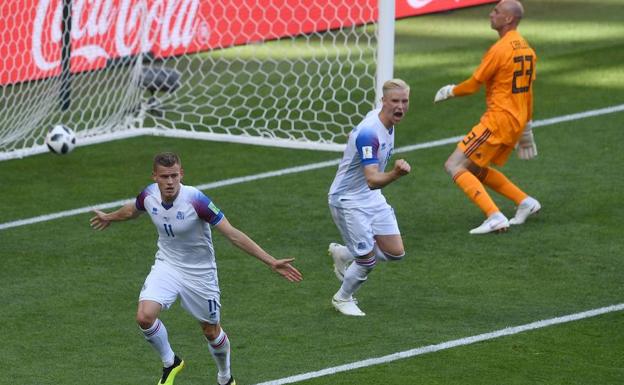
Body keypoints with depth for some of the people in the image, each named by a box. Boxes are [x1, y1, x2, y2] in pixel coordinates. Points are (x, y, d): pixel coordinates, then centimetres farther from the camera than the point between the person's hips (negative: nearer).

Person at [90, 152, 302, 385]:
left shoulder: (195, 200, -29)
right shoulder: (149, 195, -15)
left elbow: (232, 234, -25)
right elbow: (133, 210, 12)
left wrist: (271, 262, -29)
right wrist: (110, 218, 33)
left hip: (199, 273, -3)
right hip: (167, 266, 3)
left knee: (211, 331, 12)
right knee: (145, 316, -19)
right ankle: (170, 363, 9)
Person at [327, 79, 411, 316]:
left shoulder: (388, 123, -2)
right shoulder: (369, 133, -31)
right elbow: (372, 180, -39)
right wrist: (395, 174, -57)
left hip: (372, 198, 9)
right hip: (348, 200, -9)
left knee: (395, 252, 5)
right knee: (368, 259, -6)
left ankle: (343, 254, 29)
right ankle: (342, 298, 23)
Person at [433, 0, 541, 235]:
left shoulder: (499, 50, -16)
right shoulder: (526, 48, 12)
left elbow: (473, 85, -11)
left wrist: (450, 91, 9)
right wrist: (526, 128, 26)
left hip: (497, 120, -9)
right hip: (517, 123, 9)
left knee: (454, 166, -9)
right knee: (477, 170, 22)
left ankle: (495, 217, -19)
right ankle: (525, 202, 16)